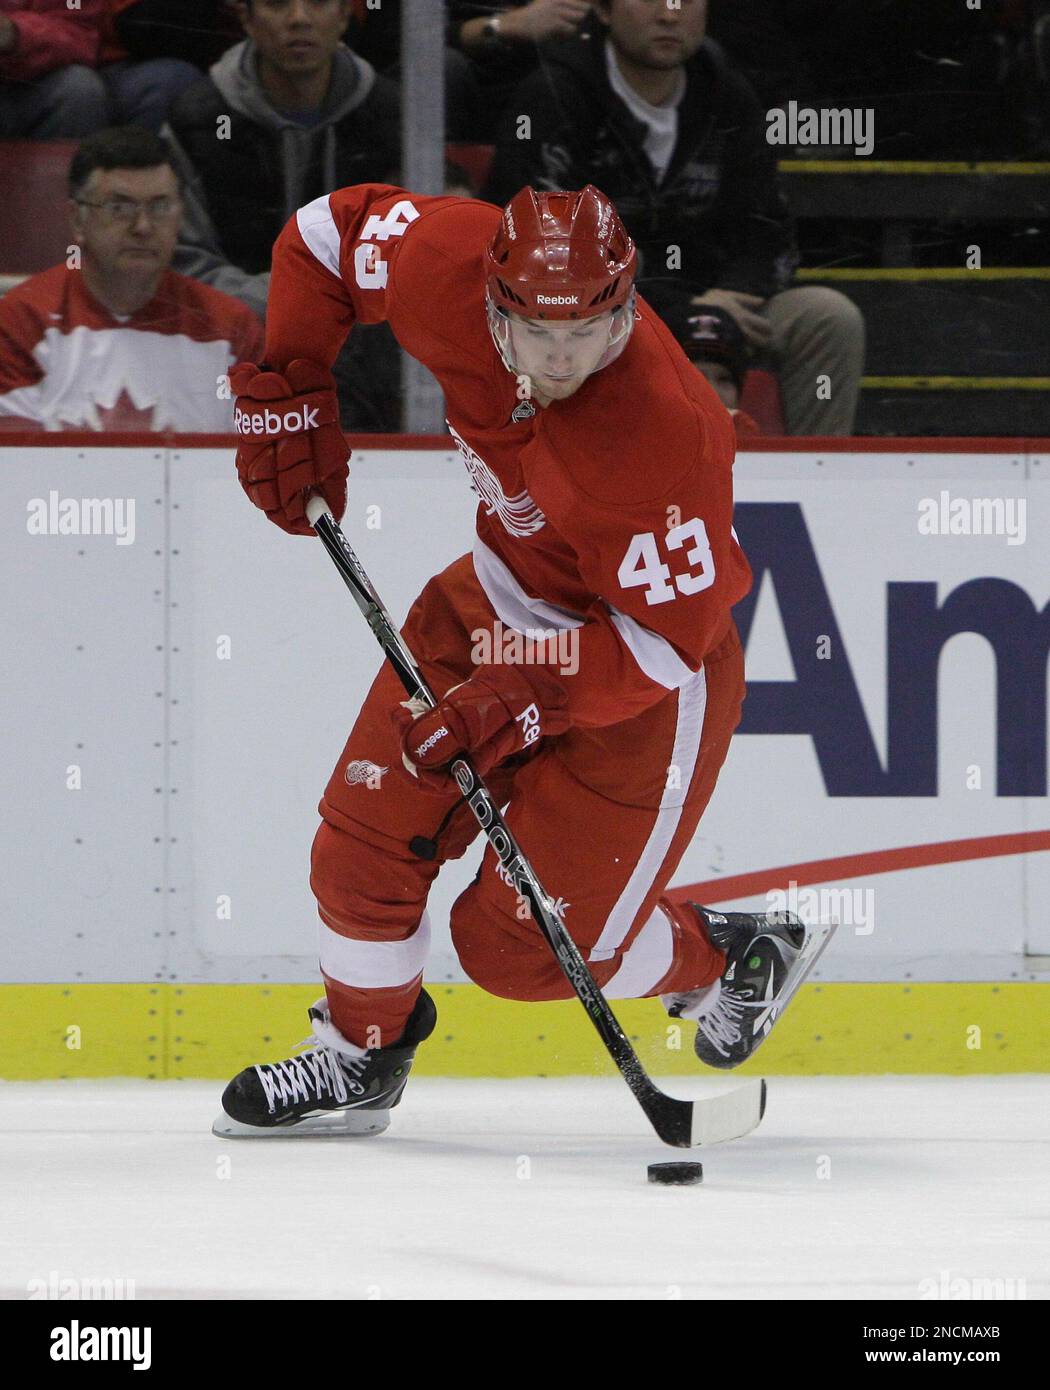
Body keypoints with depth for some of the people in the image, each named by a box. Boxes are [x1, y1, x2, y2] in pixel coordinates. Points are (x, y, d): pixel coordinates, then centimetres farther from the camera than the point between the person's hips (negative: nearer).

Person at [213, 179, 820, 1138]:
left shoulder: (662, 429, -37)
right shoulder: (450, 267, -22)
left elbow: (667, 638, -29)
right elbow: (327, 232, -1)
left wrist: (521, 701, -35)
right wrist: (287, 395, -5)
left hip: (647, 660, -6)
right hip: (505, 593, 6)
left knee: (520, 944, -3)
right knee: (370, 829, 2)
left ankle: (728, 961, 23)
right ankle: (360, 1055, 26)